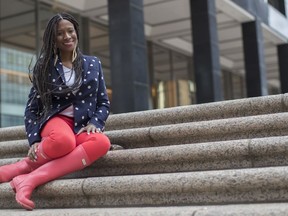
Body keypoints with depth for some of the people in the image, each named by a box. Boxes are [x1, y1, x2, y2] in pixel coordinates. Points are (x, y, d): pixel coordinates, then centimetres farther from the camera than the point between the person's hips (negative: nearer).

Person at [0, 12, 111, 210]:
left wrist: (94, 123, -8)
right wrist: (34, 140, -8)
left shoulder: (93, 64, 13)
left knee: (102, 142, -38)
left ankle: (30, 179, -37)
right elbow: (32, 108, 8)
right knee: (63, 140, -43)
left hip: (83, 126, 2)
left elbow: (104, 103, 13)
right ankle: (22, 167, -15)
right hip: (56, 119, -2)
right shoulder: (45, 67, 9)